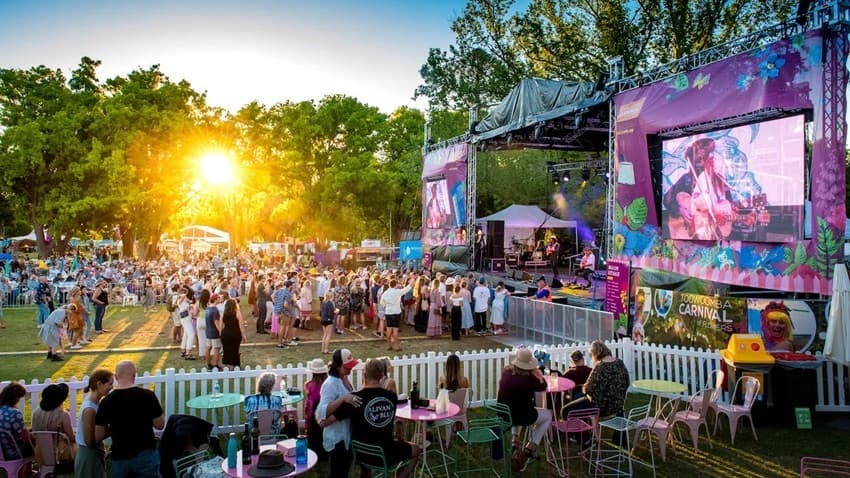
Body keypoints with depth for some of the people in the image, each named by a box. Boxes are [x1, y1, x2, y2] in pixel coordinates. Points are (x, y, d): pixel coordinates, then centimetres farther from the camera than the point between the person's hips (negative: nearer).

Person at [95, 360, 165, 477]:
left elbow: (98, 437, 2)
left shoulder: (106, 401, -5)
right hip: (145, 455, -2)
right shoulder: (147, 395, -12)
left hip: (119, 457, 3)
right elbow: (160, 425, -4)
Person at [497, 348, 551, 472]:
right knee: (548, 415, 22)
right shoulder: (529, 378, -20)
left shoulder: (506, 372, -8)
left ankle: (514, 442, 27)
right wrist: (537, 371, 7)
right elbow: (543, 387, -2)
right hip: (521, 416, -5)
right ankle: (530, 448, 15)